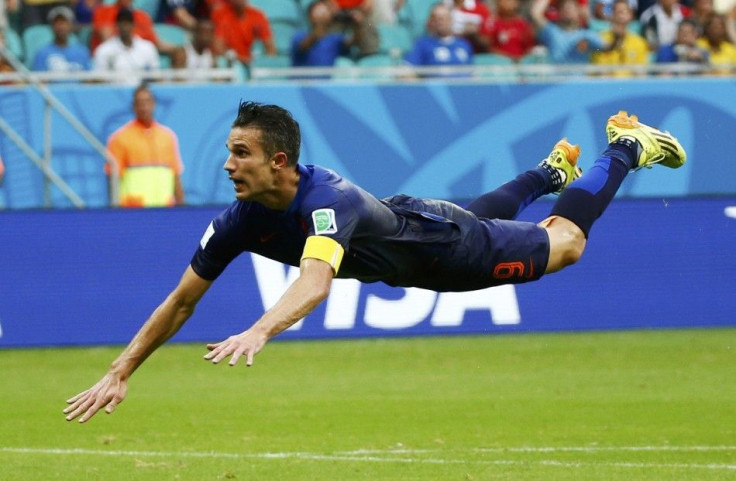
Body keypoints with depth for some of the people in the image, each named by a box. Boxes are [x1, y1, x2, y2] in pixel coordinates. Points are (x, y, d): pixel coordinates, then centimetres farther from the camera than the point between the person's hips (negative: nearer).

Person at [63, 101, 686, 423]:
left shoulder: (327, 200, -48)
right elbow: (181, 301, -21)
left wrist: (259, 331, -84)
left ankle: (627, 147, 39)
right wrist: (119, 374, -27)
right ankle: (554, 168, 65)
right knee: (490, 210, 36)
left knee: (564, 242, 16)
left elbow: (315, 283, -67)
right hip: (396, 242, 6)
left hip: (438, 241, -6)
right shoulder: (240, 220, -28)